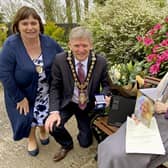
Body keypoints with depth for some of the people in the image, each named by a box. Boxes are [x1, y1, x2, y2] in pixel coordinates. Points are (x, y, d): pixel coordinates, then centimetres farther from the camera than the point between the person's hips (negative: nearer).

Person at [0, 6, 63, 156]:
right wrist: (19, 98, -18)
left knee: (45, 114, 17)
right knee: (28, 117, 12)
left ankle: (43, 130, 53)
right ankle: (31, 139, 46)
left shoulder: (49, 42, -14)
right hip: (22, 92, -2)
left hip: (46, 91, 3)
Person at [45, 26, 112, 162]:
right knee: (53, 126, -24)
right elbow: (55, 88, -12)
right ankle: (67, 144, 12)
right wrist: (54, 111, -26)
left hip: (88, 105, 1)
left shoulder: (101, 62, -17)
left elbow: (106, 85, -4)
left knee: (86, 142, 4)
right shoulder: (60, 60, -19)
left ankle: (86, 128, 44)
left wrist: (105, 97, -27)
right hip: (67, 103, 0)